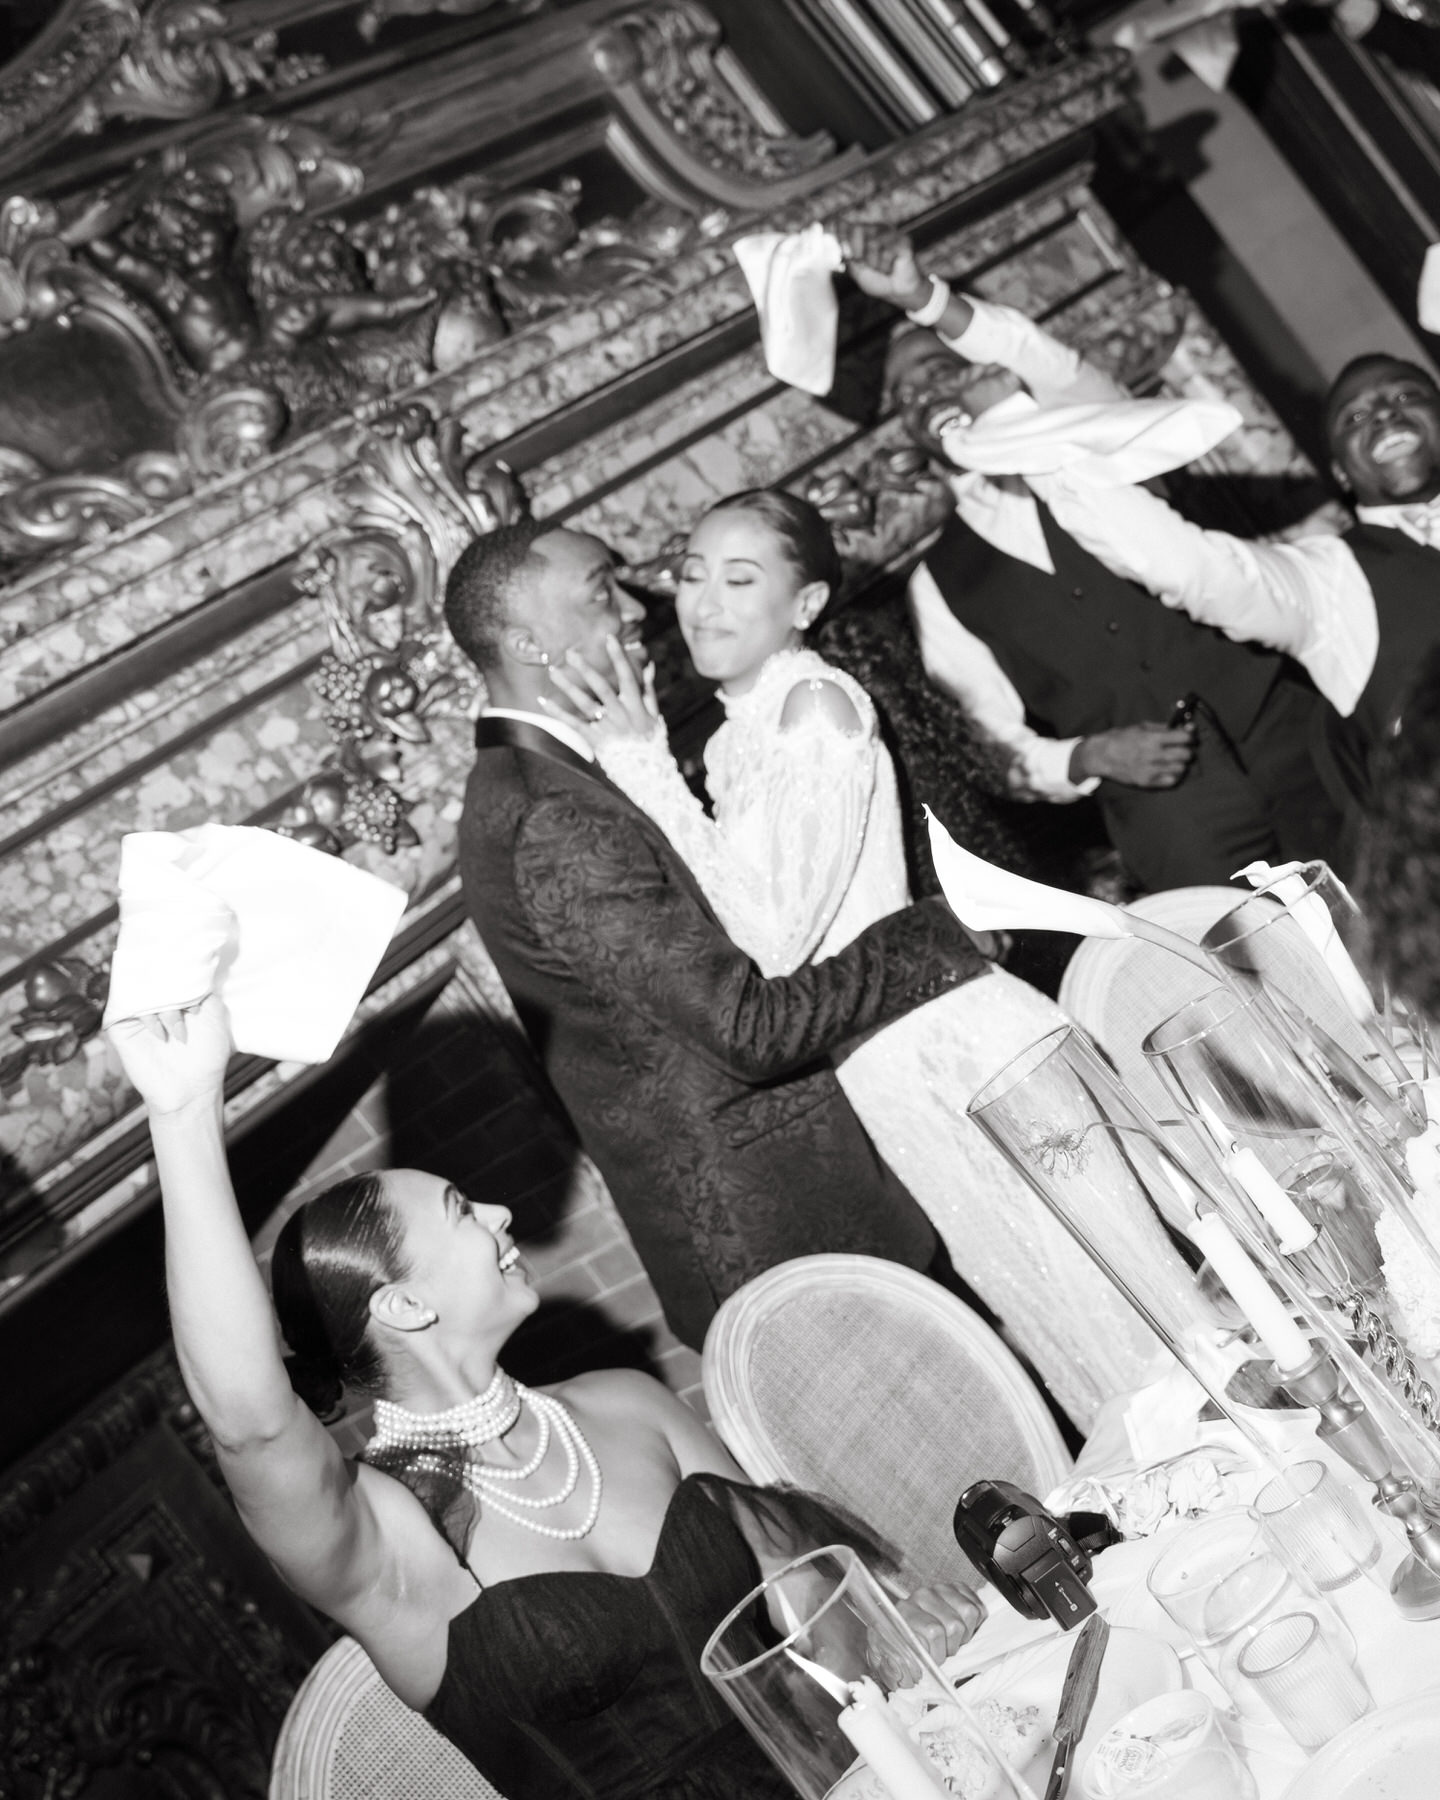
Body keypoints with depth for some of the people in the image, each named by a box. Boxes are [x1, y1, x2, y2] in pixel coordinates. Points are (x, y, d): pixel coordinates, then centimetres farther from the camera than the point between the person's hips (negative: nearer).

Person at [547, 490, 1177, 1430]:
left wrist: (647, 771, -22)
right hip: (882, 1062, 8)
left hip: (938, 1044, -8)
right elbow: (748, 938, 4)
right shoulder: (732, 736, 9)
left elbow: (772, 944, -23)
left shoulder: (818, 703, -16)